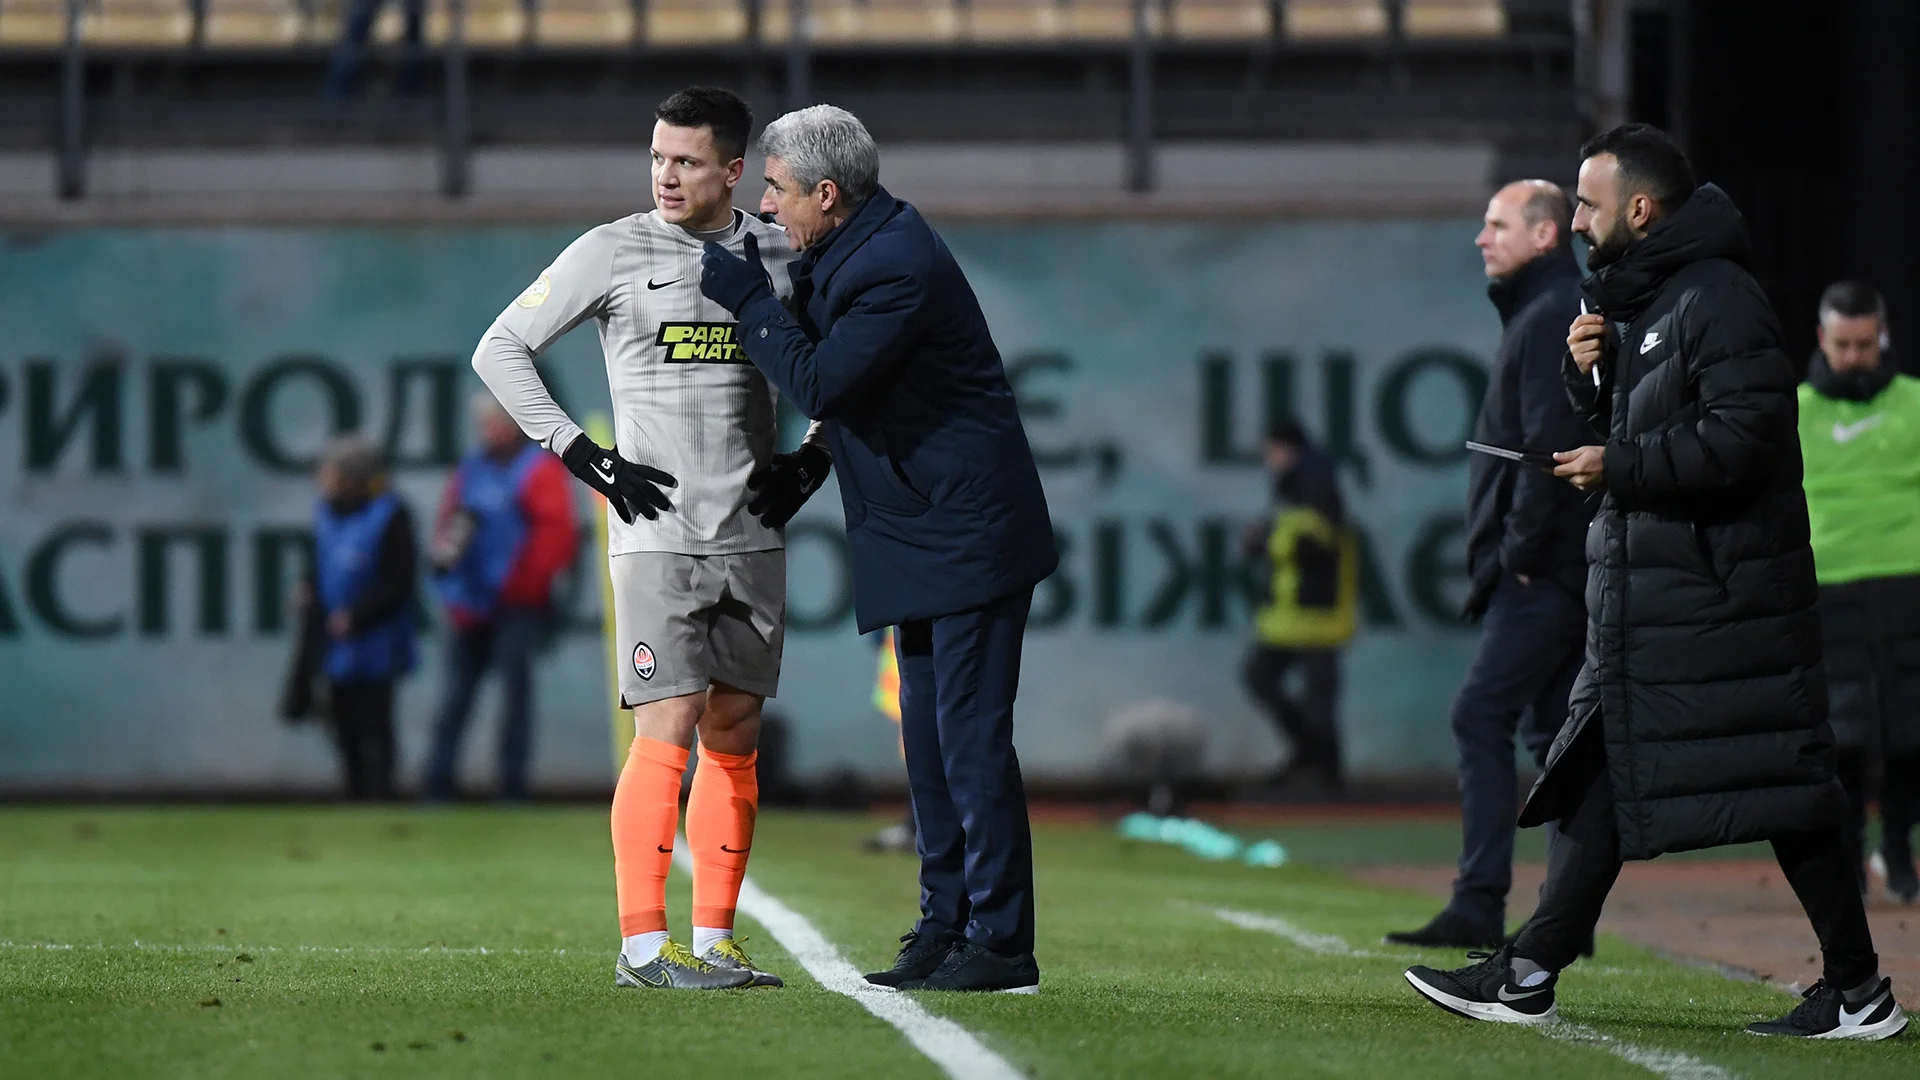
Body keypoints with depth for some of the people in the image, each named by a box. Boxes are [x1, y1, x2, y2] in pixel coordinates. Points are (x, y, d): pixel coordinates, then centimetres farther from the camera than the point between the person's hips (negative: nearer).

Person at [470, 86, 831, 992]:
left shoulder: (782, 260, 8)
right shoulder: (613, 253, -1)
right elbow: (499, 350, 1)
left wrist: (812, 461, 7)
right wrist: (586, 457, -6)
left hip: (752, 537, 4)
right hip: (656, 534, -4)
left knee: (733, 739, 5)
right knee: (666, 732, -11)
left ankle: (713, 942, 10)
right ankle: (642, 946, -10)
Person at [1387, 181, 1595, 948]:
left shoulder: (1553, 317, -12)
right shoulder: (1548, 312, 21)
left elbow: (1552, 441, -21)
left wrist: (1522, 547, -18)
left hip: (1545, 569, -11)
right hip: (1562, 569, 11)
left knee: (1481, 716, -13)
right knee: (1554, 731, 11)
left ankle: (1479, 905, -18)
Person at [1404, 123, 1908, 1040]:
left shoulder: (1718, 300, -14)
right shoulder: (1636, 300, 17)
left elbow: (1743, 435, -23)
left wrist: (1618, 466, -15)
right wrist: (1589, 374, 5)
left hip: (1721, 591, -10)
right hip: (1642, 586, 10)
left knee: (1780, 790, -6)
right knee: (1599, 772, 8)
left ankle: (1859, 991, 1)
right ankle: (1529, 976, 10)